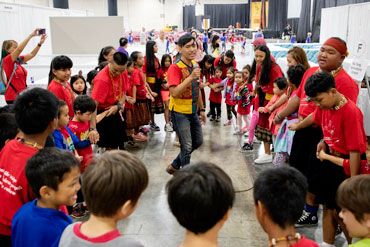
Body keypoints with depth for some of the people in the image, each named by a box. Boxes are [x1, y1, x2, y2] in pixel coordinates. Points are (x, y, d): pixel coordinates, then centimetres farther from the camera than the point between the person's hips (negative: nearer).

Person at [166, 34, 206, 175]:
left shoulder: (195, 65, 7)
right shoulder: (175, 68, -18)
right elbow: (174, 93, -29)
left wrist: (202, 109, 17)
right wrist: (191, 77, -34)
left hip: (192, 112, 8)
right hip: (180, 112, -8)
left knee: (198, 141, 18)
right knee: (187, 146, -2)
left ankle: (174, 166, 33)